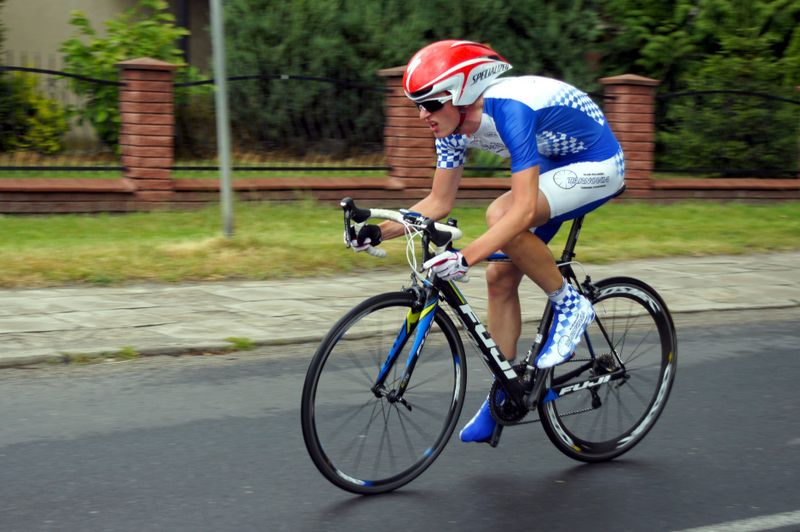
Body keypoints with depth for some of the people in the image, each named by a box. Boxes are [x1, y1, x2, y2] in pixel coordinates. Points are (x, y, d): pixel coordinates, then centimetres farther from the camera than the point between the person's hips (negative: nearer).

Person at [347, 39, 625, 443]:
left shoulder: (509, 110, -34)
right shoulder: (454, 123, -9)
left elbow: (524, 210, -39)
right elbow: (438, 202, 0)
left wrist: (465, 257, -48)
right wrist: (379, 232, -13)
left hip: (597, 167, -8)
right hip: (554, 165, 9)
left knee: (500, 214, -31)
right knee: (500, 279, 2)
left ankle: (570, 305, -11)